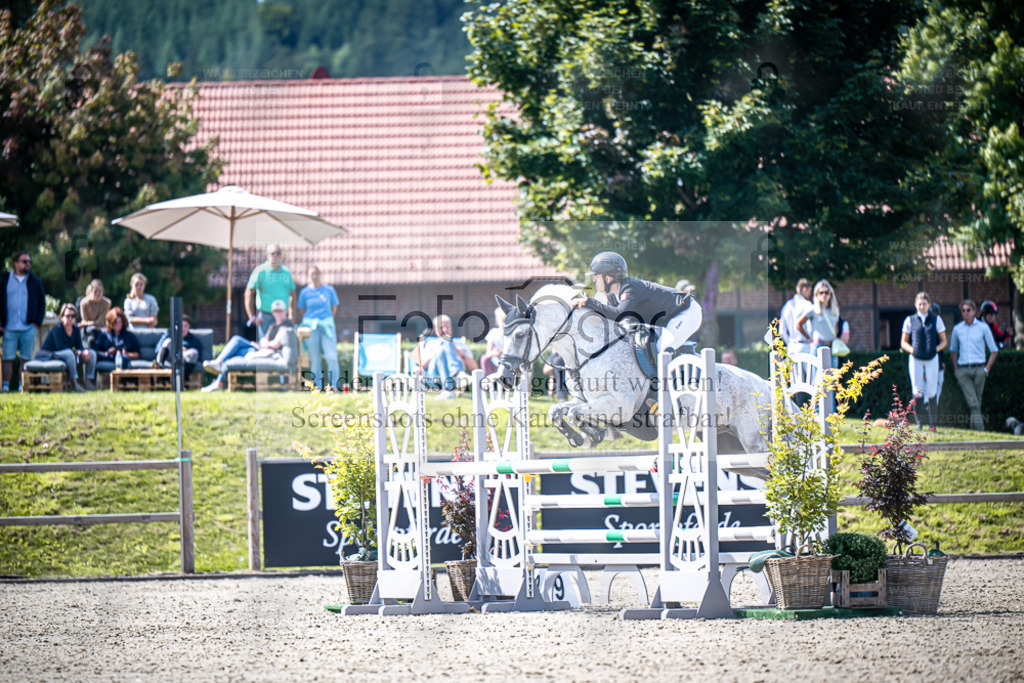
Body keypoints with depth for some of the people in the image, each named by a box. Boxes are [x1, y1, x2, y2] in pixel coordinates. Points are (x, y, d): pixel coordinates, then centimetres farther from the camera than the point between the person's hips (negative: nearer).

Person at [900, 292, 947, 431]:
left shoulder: (936, 320, 6)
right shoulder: (910, 320, 6)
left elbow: (943, 341, 11)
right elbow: (903, 342, 11)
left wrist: (936, 349, -9)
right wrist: (912, 350, -8)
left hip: (932, 358, 0)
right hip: (916, 359, 0)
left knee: (931, 392, -1)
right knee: (918, 392, -5)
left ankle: (932, 423, 5)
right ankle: (918, 421, 3)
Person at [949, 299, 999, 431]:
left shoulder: (983, 327, 4)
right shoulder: (957, 329, 10)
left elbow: (994, 350, 8)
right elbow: (953, 350, 25)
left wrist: (987, 368, 0)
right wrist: (955, 369, 14)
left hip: (979, 370, -1)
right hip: (963, 371, 1)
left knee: (977, 402, 3)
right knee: (973, 403, -12)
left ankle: (974, 429, 14)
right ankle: (979, 428, -17)